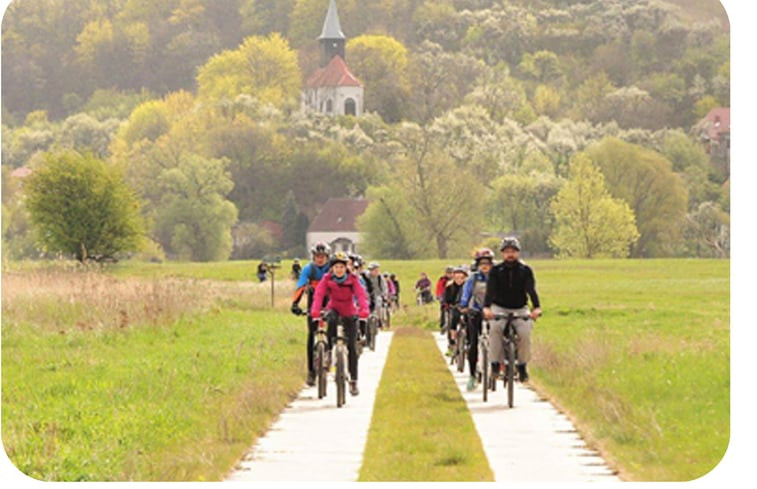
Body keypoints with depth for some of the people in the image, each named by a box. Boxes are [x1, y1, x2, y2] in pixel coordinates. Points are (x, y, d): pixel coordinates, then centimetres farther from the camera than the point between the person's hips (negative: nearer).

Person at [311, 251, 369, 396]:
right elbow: (319, 294, -27)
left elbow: (361, 295, -28)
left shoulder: (352, 280, -15)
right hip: (334, 309, 0)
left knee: (352, 347, -5)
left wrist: (364, 310, -47)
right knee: (331, 320, -39)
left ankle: (353, 381, 5)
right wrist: (315, 311, -45)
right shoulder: (327, 279, -14)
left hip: (349, 313, 0)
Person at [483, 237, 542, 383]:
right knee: (496, 328, -32)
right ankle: (495, 364, -24)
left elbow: (531, 290, -18)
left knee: (525, 333, -24)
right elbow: (490, 290, -18)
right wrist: (486, 308, -38)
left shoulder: (525, 271, -4)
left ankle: (522, 366, -5)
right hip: (499, 308, -1)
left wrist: (537, 308, -37)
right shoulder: (496, 271, -5)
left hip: (520, 309, 1)